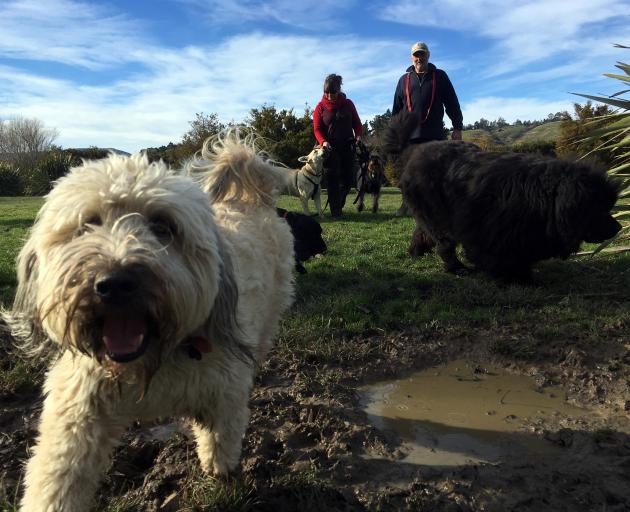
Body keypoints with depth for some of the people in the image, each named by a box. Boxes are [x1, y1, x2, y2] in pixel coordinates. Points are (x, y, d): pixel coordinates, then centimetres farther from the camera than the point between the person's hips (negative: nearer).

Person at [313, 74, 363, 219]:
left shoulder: (348, 104, 5)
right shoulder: (320, 107, 0)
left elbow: (356, 123, 9)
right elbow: (317, 129, -4)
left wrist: (358, 135, -11)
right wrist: (323, 141, -23)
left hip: (347, 147, 3)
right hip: (330, 148, -2)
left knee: (347, 179, 3)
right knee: (333, 179, -10)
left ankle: (338, 205, 25)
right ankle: (335, 211, -8)